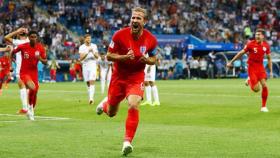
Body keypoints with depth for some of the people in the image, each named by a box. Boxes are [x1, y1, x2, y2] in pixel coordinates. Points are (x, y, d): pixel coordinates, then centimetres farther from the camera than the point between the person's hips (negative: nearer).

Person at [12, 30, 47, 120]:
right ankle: (30, 107, -7)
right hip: (24, 72, -4)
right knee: (32, 88, -28)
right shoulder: (22, 47, -10)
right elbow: (13, 52, 9)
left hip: (34, 73, 4)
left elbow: (45, 62, -1)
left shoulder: (40, 48, -4)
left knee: (34, 93, 8)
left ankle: (31, 111, 33)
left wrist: (40, 59, -19)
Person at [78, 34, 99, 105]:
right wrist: (88, 52, -18)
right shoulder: (81, 47, 2)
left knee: (92, 82, -15)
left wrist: (93, 52, -13)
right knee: (88, 83, 6)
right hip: (85, 66, 1)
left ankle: (91, 98, -25)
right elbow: (81, 58, -8)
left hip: (92, 65, -1)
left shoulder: (94, 46, 6)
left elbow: (97, 57, 6)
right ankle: (90, 98, 16)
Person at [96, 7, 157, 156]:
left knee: (133, 106, -26)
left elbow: (153, 59, 6)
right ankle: (106, 102, 53)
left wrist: (146, 60, -17)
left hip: (137, 78, 0)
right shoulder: (120, 35, -16)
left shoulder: (151, 39, -10)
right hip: (119, 77, 0)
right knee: (111, 113, 14)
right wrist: (124, 57, -26)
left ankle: (127, 142, -17)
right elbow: (109, 56, -8)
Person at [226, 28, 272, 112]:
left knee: (264, 85, -11)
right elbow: (241, 53, -2)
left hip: (260, 67, 3)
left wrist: (271, 71, 7)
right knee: (256, 89, -12)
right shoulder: (251, 44, -11)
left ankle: (264, 106, 5)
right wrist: (231, 62, 0)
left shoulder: (266, 45, 0)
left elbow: (269, 58, 10)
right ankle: (249, 81, 23)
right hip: (252, 67, -3)